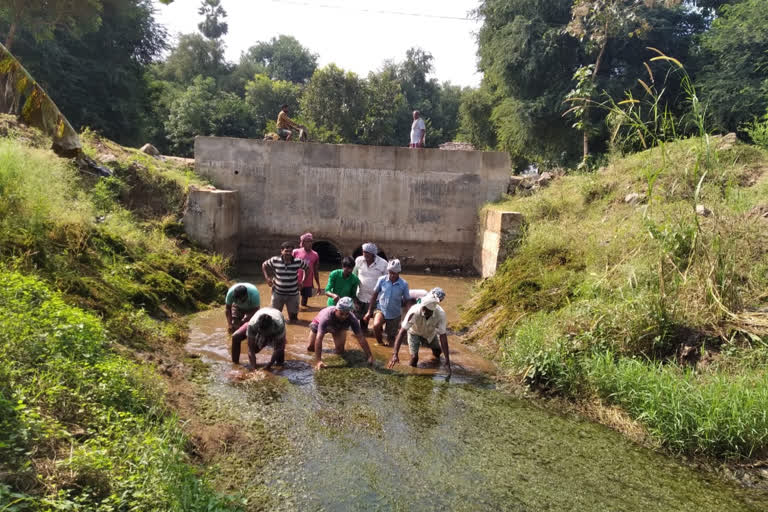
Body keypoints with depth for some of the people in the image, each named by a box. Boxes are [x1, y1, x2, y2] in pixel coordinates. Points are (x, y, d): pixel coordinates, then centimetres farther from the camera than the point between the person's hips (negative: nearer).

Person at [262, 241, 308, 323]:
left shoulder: (298, 262, -11)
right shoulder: (275, 260, -10)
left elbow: (307, 268, 5)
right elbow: (264, 265, 6)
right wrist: (267, 278, -3)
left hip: (293, 294, 0)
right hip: (278, 293, 0)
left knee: (293, 319, 8)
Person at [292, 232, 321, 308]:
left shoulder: (315, 255, 3)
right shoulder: (296, 252, -5)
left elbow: (315, 271, 10)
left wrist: (318, 285, 10)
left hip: (308, 284, 2)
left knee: (304, 303, 10)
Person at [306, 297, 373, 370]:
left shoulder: (352, 318, -38)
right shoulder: (327, 316, -47)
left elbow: (361, 337, -34)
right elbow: (319, 338, -51)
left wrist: (370, 356, -40)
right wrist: (318, 361, -57)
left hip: (338, 327, 2)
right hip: (319, 323, -2)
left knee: (340, 351, -8)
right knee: (310, 348, -6)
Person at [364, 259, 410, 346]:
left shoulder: (404, 284, -13)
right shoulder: (382, 280, -10)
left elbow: (407, 301, -4)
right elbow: (374, 295, 0)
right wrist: (369, 311, 0)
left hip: (395, 314, 0)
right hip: (381, 310, 0)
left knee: (390, 340, 9)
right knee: (376, 325, -30)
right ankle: (379, 343, -3)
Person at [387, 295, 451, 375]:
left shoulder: (440, 314, -37)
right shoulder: (414, 312, -41)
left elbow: (442, 335, -31)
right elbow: (402, 332, -41)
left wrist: (447, 359, -33)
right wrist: (395, 354, -48)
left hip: (430, 333, 2)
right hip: (415, 333, -2)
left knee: (438, 351, 14)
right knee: (414, 357, -13)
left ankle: (435, 354, 50)